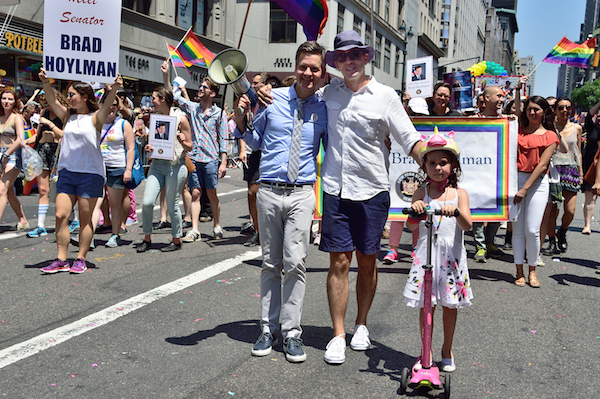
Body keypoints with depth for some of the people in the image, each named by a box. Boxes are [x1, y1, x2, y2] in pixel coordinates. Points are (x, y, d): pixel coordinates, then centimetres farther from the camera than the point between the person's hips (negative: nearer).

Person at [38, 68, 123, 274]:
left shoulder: (95, 118, -1)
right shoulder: (68, 116, 12)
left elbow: (107, 104, -19)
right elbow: (52, 101, 0)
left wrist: (114, 88, -37)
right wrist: (45, 82, -17)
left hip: (90, 173, -5)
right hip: (66, 172, 5)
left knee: (85, 218, 2)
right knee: (61, 215, -1)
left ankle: (81, 259, 11)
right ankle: (61, 260, 6)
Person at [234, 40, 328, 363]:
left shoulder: (324, 109, 4)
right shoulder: (272, 98, 4)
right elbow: (255, 142, 14)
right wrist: (241, 121, -3)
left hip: (302, 194, -1)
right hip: (269, 191, 1)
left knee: (295, 263, -5)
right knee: (270, 263, 9)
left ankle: (292, 332, 7)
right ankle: (268, 329, 20)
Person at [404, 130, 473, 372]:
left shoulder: (459, 193, 3)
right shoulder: (421, 193, 3)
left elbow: (467, 226, -10)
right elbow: (411, 227, -7)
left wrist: (455, 211, -29)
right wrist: (414, 211, -27)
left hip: (452, 256, 0)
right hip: (426, 255, 0)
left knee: (450, 304, 9)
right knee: (425, 305, 3)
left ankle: (447, 351, 28)